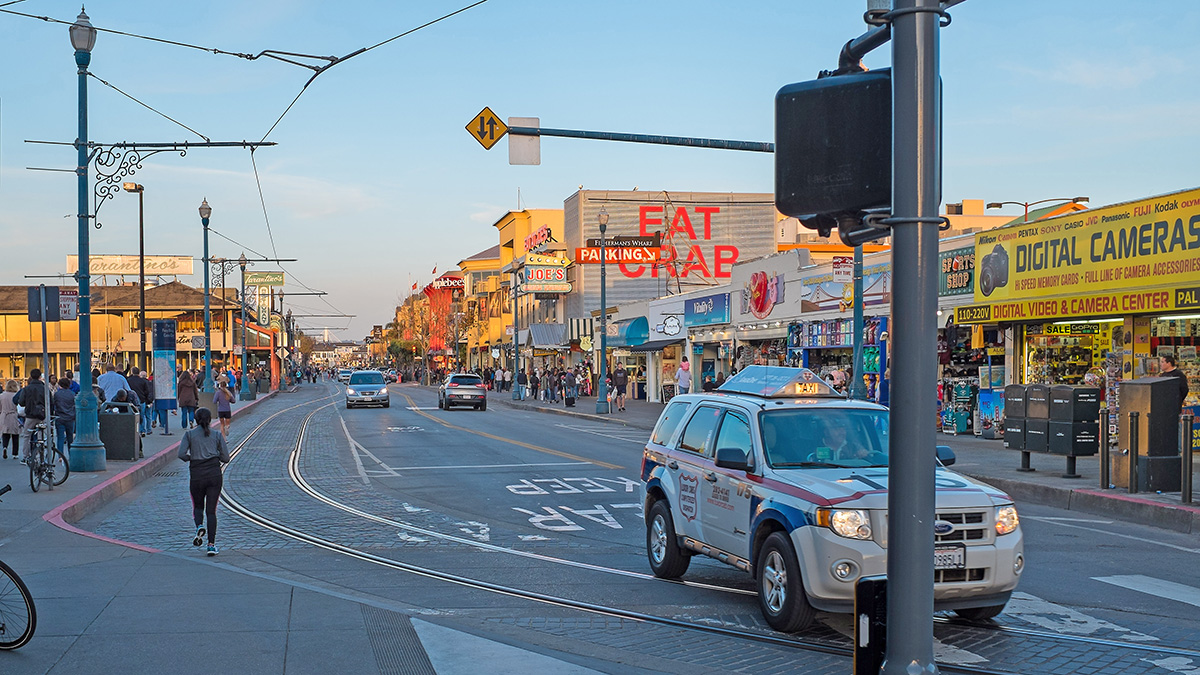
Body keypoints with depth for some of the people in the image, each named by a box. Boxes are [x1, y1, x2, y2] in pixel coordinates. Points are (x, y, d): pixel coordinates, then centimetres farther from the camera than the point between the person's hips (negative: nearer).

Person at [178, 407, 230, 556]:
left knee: (198, 506, 21)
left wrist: (190, 458, 12)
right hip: (214, 474, 0)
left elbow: (181, 454, -9)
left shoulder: (189, 434, 2)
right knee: (211, 511, 2)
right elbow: (225, 458, 4)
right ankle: (211, 545, -8)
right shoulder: (217, 436, 5)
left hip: (197, 476, 0)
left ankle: (199, 526, -10)